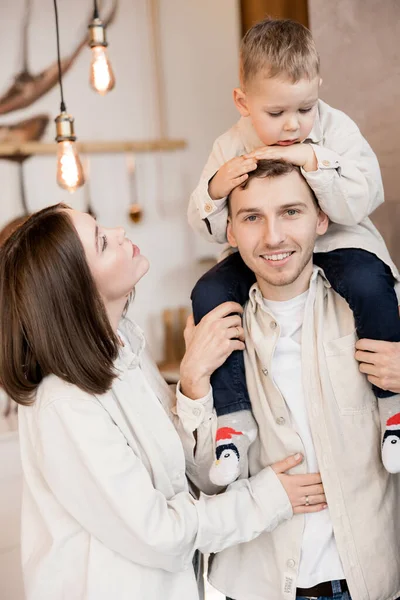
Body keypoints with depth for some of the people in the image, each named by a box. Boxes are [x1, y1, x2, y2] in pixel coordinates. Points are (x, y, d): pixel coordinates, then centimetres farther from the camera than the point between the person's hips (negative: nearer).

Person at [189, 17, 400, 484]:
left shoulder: (336, 129, -9)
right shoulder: (230, 148, -3)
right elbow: (209, 227, -1)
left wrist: (313, 161, -31)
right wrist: (216, 188, -24)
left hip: (337, 242, -2)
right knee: (209, 294, -18)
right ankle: (233, 414, -6)